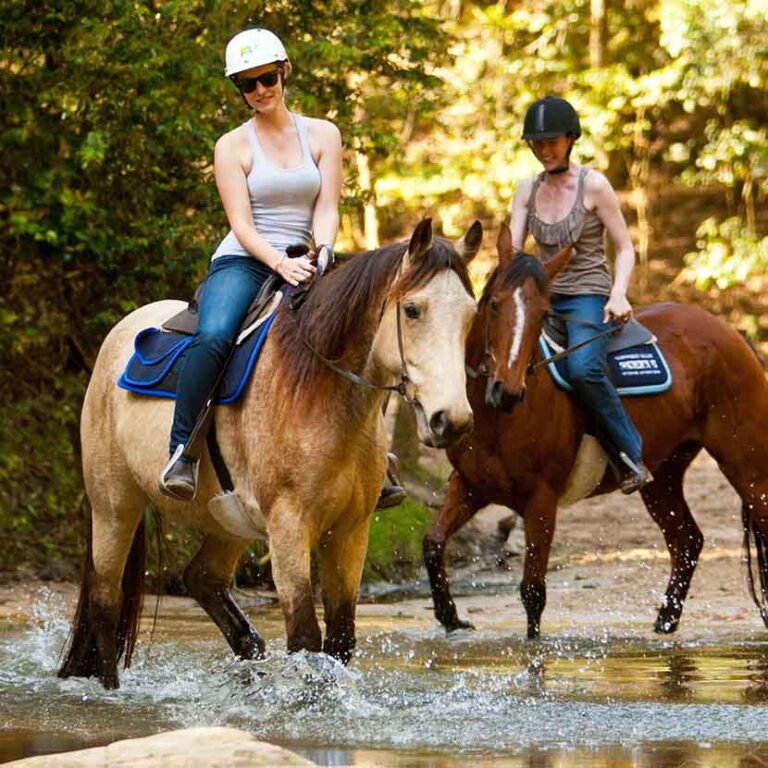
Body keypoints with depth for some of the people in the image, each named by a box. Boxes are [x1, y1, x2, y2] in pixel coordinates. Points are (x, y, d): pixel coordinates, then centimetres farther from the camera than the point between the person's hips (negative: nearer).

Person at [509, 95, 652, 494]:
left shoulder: (594, 185, -7)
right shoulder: (527, 190, 8)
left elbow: (625, 249, -4)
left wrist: (619, 295, -21)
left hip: (588, 298, -6)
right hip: (544, 296, 6)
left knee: (583, 368, -33)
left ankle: (631, 456, -22)